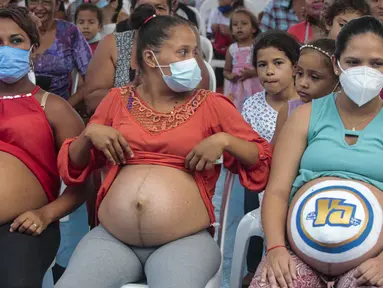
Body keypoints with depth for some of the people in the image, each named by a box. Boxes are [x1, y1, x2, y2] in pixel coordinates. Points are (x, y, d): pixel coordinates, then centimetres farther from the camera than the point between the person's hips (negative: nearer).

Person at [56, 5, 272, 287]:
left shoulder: (211, 105, 7)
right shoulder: (118, 100, 13)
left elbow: (263, 159, 8)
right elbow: (73, 165, 19)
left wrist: (224, 140, -8)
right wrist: (89, 134, 0)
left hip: (184, 241, -2)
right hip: (111, 238, 2)